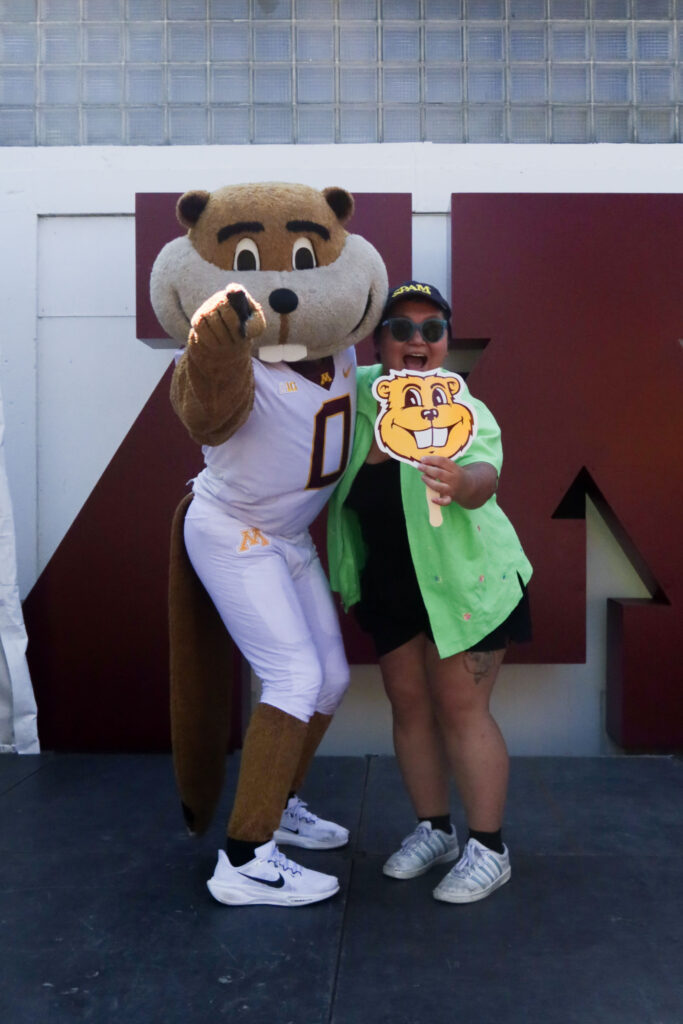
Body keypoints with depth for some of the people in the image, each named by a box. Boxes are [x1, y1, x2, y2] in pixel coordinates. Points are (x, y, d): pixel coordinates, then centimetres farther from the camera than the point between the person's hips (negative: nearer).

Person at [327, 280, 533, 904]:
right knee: (408, 704, 10)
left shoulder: (465, 412, -19)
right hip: (390, 584, 5)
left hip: (466, 580, -5)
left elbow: (484, 475, -39)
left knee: (460, 709, -4)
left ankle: (488, 848, 14)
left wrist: (462, 483, -61)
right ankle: (434, 830, 29)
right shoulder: (358, 390, -6)